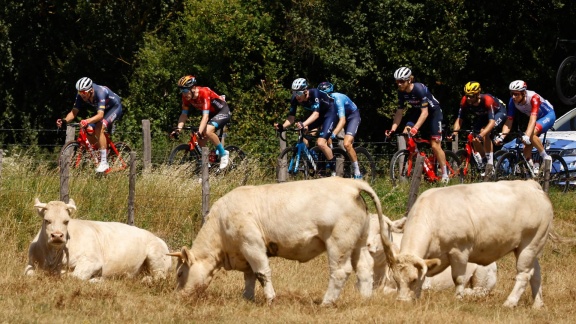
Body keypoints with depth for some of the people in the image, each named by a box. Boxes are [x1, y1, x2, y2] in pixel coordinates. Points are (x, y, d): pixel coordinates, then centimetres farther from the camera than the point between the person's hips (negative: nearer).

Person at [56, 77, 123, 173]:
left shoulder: (100, 92, -38)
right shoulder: (80, 96, -20)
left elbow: (100, 115, -47)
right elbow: (74, 112, -20)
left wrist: (87, 121, -64)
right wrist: (64, 120, -40)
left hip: (115, 107, -7)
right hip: (103, 110, 7)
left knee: (99, 127, -29)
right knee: (89, 131, -13)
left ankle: (104, 162, -27)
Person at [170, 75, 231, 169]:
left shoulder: (204, 93, -33)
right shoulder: (186, 97, -13)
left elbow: (205, 116, -39)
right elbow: (184, 114, -9)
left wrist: (199, 132, -49)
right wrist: (178, 129, -25)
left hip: (223, 111, -8)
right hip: (211, 113, 8)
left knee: (207, 131, -29)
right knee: (201, 138, -4)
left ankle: (224, 154, -13)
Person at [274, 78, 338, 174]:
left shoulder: (314, 93, -34)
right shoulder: (295, 99, -18)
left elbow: (316, 113, -43)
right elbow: (291, 116, -17)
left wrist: (303, 124, -59)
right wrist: (282, 126, -37)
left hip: (329, 113, -7)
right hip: (316, 115, 7)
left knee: (321, 143, -22)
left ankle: (333, 165, -1)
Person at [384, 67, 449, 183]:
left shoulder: (419, 89, -32)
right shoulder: (401, 92, -12)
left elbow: (425, 112, -35)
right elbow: (399, 112, -8)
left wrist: (415, 128, -44)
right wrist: (392, 129, -19)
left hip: (433, 112, -6)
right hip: (416, 112, 6)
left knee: (435, 145, -11)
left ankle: (445, 175, 1)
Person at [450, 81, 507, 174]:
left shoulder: (487, 100, -40)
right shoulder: (465, 101, -27)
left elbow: (492, 122, -46)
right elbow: (459, 119, -21)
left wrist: (481, 135, -59)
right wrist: (455, 132, -39)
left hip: (498, 112, -6)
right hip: (482, 116, 6)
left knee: (485, 133, -30)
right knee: (474, 139, -10)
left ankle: (490, 162, -22)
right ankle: (483, 160, 17)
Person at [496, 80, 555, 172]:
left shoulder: (533, 98, -35)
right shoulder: (513, 101, -18)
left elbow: (533, 119, -44)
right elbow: (509, 121, -17)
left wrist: (526, 136, -56)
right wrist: (501, 137, -31)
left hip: (548, 115, -7)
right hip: (538, 118, 7)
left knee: (532, 134, -31)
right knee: (527, 147, -6)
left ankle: (546, 158, -16)